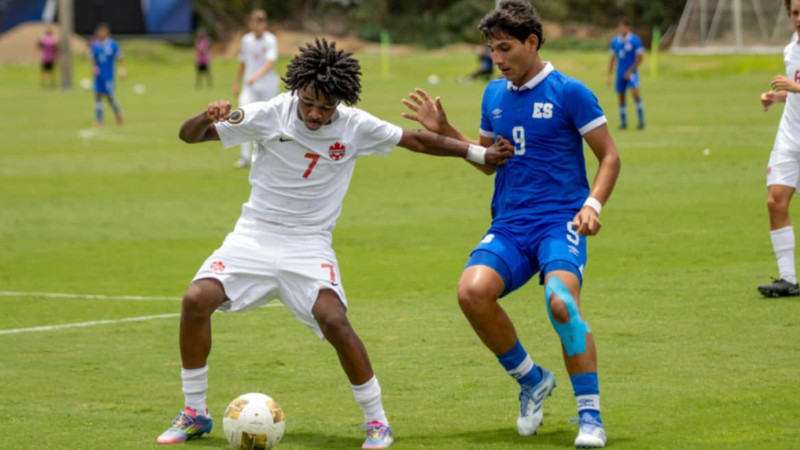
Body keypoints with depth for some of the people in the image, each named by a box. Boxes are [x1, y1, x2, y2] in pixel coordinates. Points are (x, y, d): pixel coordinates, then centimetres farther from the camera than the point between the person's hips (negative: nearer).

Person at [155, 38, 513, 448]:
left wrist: (479, 153, 7)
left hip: (309, 244, -1)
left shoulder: (355, 126, -8)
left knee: (334, 322, -25)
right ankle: (194, 413, -1)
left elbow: (416, 140, 5)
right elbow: (189, 136, -6)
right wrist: (207, 118, -29)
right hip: (255, 234, 1)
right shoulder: (268, 115, -11)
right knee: (196, 299, -19)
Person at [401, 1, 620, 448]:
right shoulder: (494, 95, 13)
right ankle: (532, 381, 1)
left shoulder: (568, 92, -4)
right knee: (473, 290, -23)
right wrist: (444, 130, 13)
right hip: (509, 225, 5)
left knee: (561, 300, -31)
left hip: (559, 221, -5)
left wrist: (593, 204, -16)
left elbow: (610, 157, -1)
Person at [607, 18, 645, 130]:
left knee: (635, 91, -22)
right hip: (620, 73, 5)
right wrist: (609, 75, 12)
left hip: (631, 73, -5)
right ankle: (623, 122, 19)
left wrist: (631, 70, -11)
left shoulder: (635, 40, -7)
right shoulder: (615, 41, 6)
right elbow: (612, 59, 15)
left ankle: (641, 120, -16)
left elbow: (640, 57, -5)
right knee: (621, 97, 6)